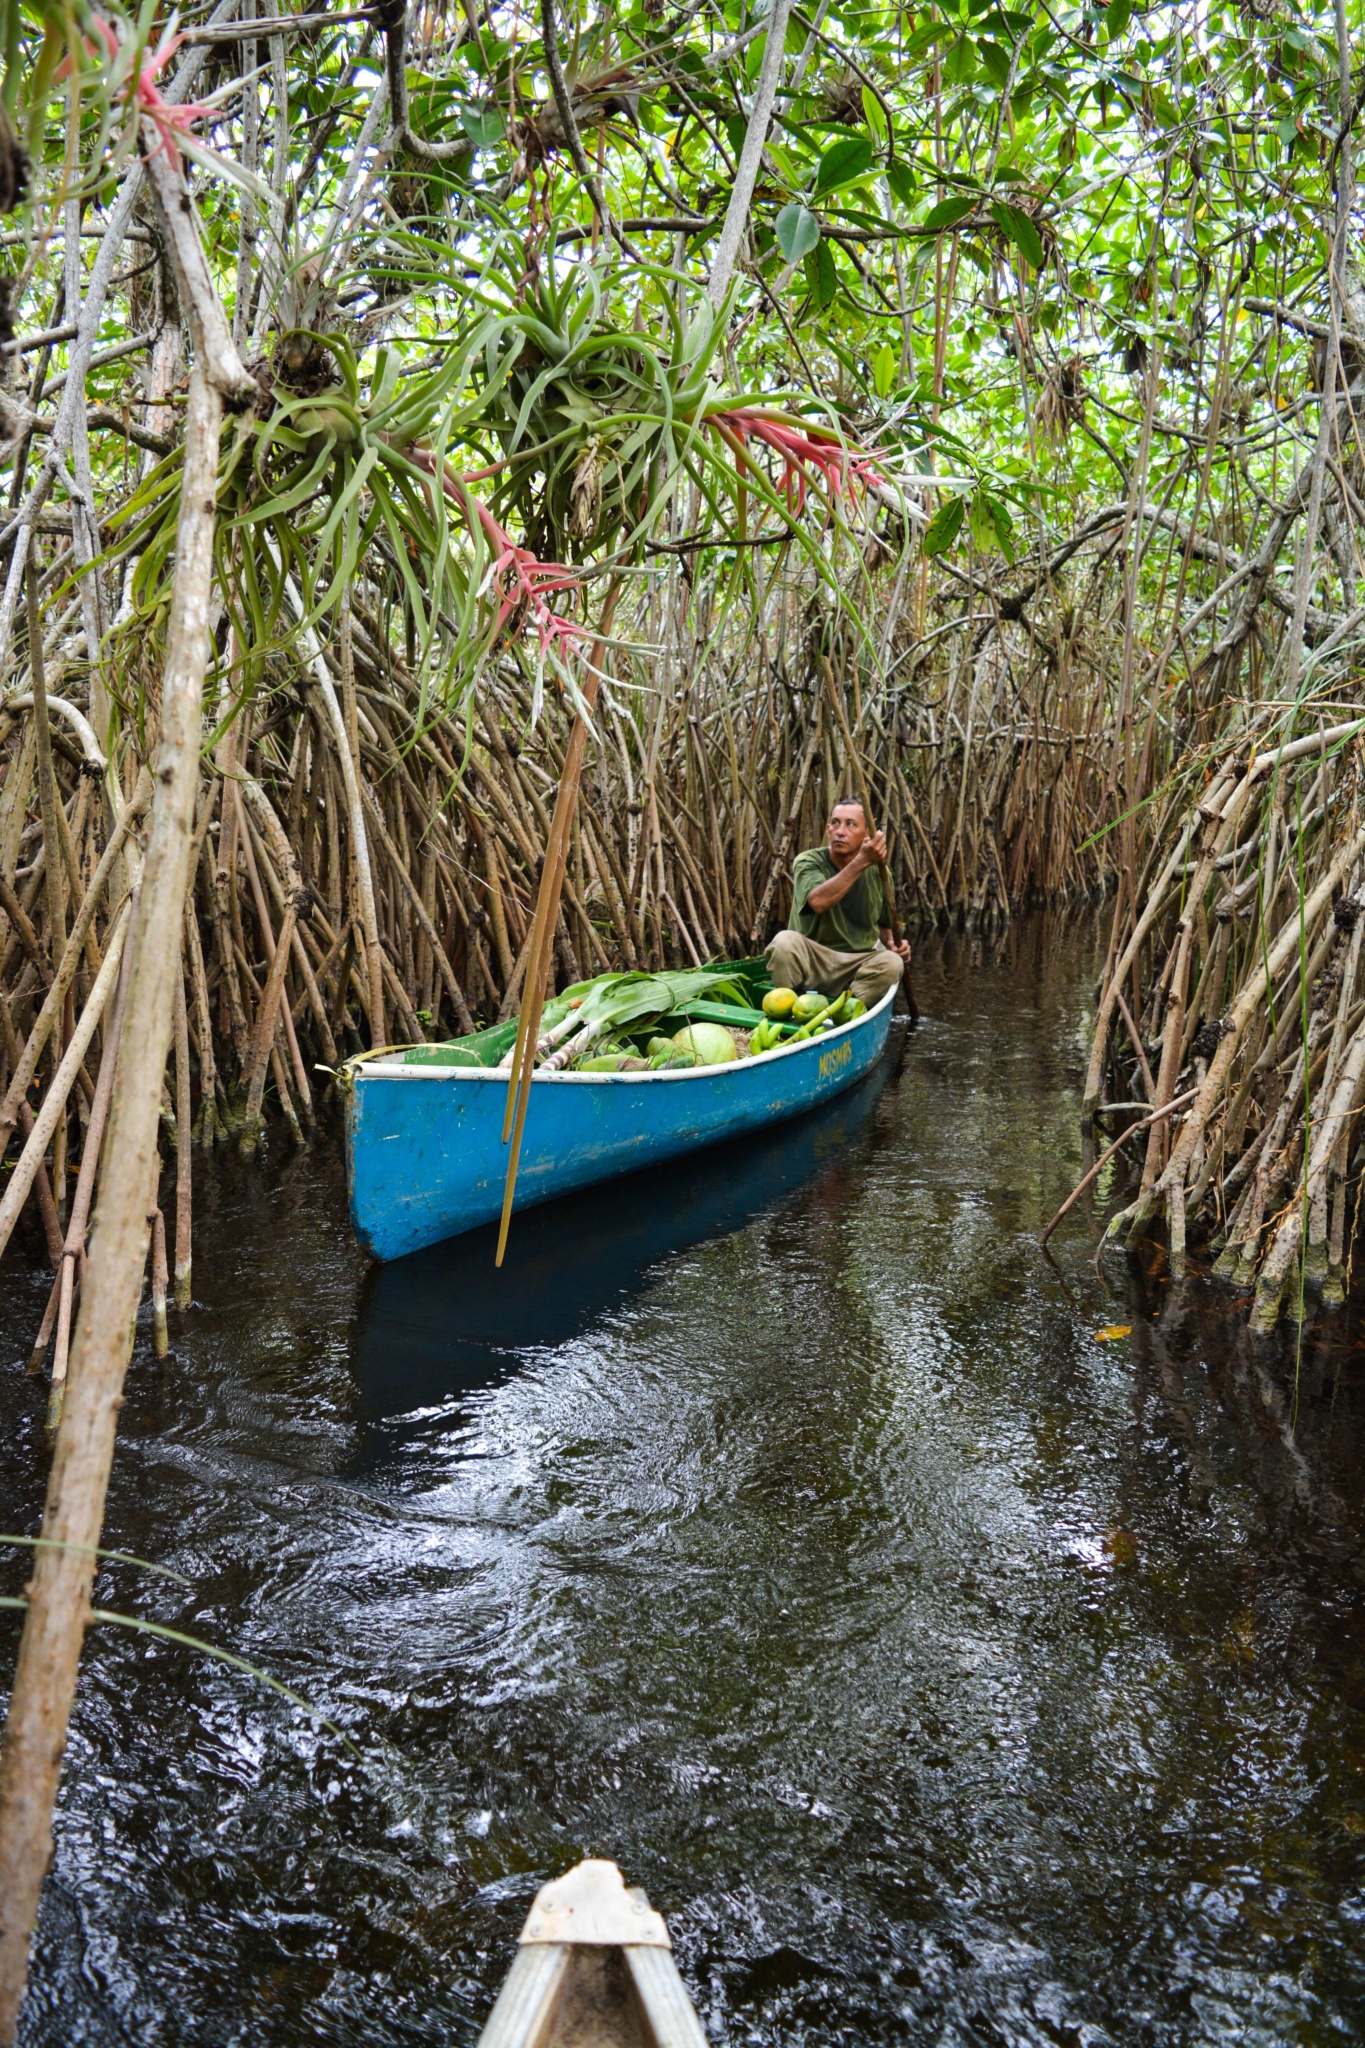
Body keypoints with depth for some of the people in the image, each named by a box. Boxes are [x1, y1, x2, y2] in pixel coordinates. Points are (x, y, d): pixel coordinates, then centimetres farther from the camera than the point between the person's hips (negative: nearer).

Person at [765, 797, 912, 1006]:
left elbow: (884, 924, 19)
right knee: (785, 941, -32)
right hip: (812, 961, -3)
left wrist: (893, 944, -4)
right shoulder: (808, 861, -8)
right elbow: (818, 902, -31)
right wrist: (861, 862, -34)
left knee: (892, 963, -27)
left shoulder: (878, 872, 4)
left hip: (859, 963, 3)